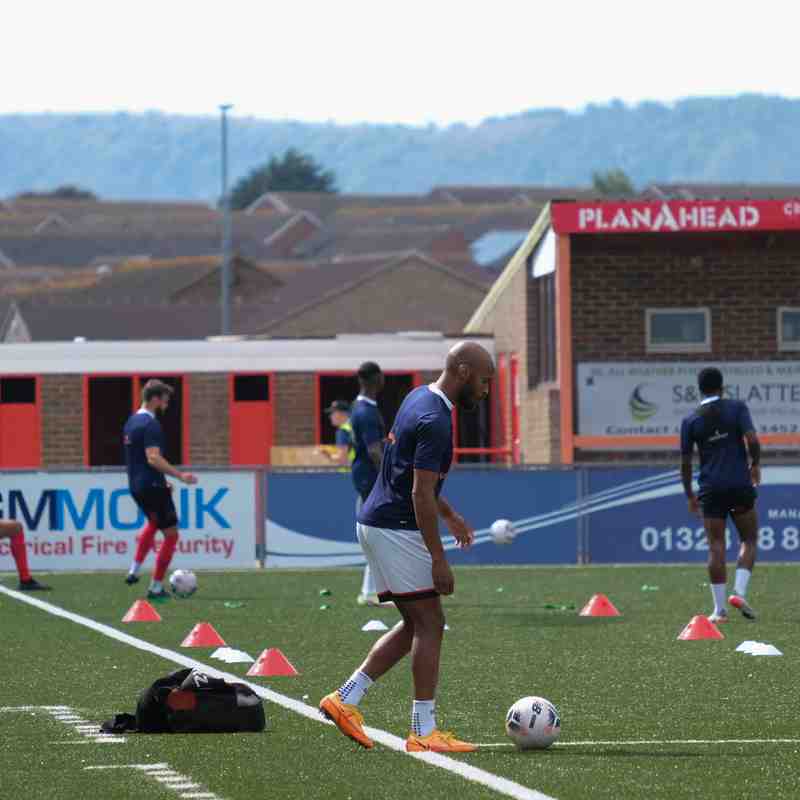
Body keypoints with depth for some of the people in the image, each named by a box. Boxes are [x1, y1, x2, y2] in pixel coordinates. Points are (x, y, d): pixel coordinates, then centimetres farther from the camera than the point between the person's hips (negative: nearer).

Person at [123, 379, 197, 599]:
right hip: (152, 486, -9)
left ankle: (134, 570, 25)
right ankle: (156, 587, 0)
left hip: (136, 486, 9)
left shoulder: (131, 422, 12)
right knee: (171, 535, 0)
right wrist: (180, 475, -28)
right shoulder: (150, 424, -18)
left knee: (154, 522, 34)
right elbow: (153, 458, -27)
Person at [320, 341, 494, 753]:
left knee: (415, 625, 13)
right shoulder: (434, 421, -19)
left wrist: (449, 514, 29)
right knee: (429, 624, -5)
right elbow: (420, 493, -22)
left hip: (376, 524, 10)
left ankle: (346, 699, 11)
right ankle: (424, 731, -3)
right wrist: (438, 560, -21)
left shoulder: (419, 398, 12)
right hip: (396, 530, -10)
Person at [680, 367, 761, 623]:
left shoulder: (690, 421, 5)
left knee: (716, 547, 2)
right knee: (749, 540, 13)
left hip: (710, 489, 1)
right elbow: (752, 440, -12)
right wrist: (755, 465, 7)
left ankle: (719, 609, -2)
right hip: (740, 484, -1)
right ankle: (739, 592, -6)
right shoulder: (737, 408, 0)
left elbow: (685, 463, 6)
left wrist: (690, 495, 16)